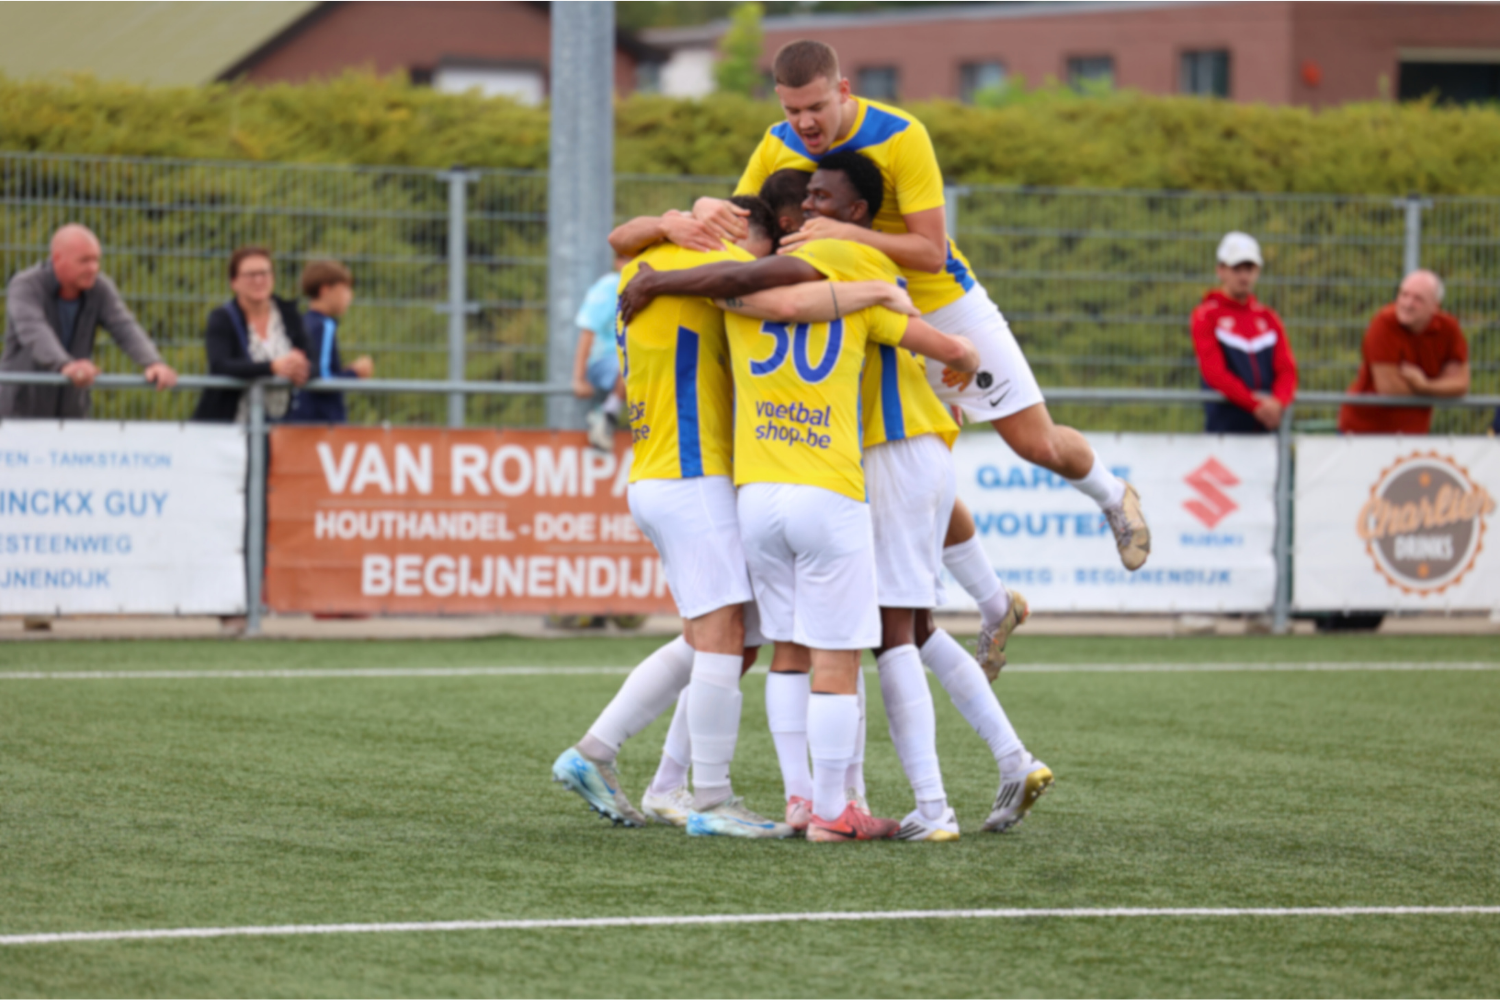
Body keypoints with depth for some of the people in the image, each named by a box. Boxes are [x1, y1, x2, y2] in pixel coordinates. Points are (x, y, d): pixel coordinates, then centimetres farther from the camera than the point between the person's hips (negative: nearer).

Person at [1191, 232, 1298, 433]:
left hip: (1267, 425, 4)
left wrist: (1278, 402, -14)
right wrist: (1255, 404, -18)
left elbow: (1286, 369, 8)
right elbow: (1214, 372, -9)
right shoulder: (1206, 316, 2)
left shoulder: (1269, 318, 17)